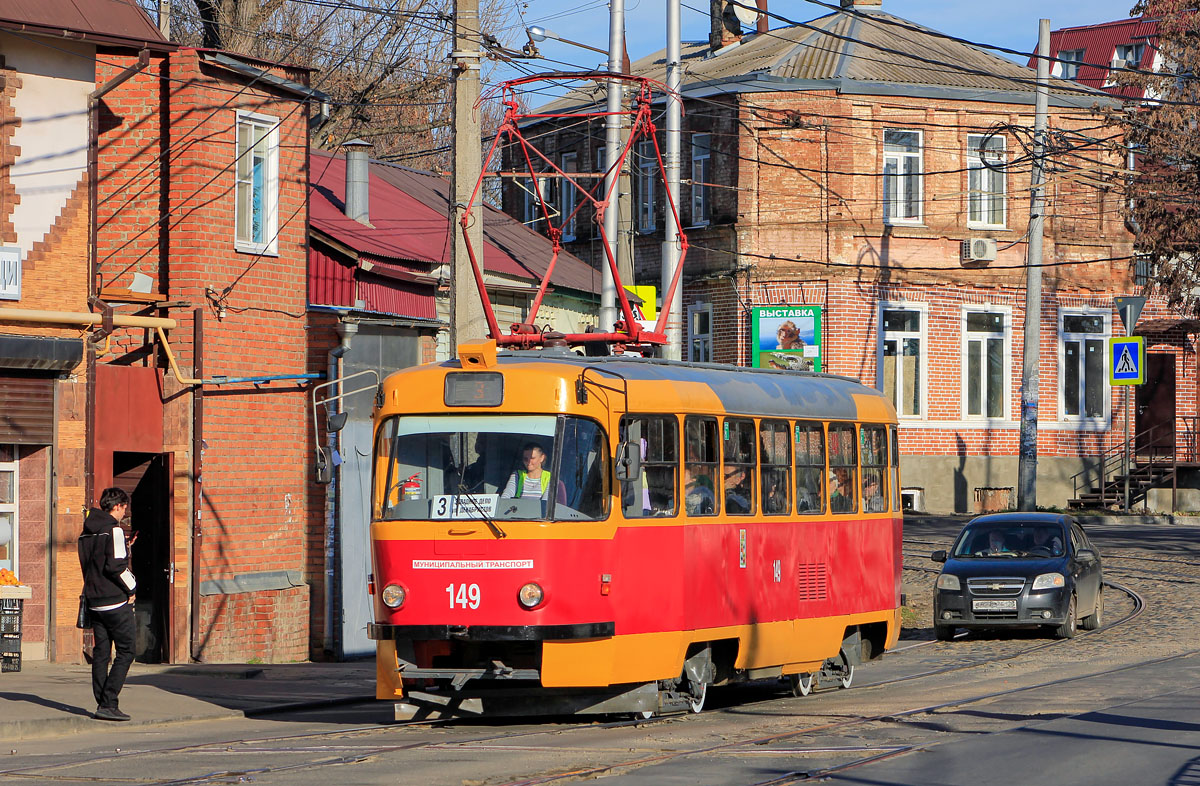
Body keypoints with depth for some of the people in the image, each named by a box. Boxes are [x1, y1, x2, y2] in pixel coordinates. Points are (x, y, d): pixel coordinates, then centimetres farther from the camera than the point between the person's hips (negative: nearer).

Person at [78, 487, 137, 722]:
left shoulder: (86, 532, 13)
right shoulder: (113, 530, -12)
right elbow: (115, 567, -20)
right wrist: (131, 588, -6)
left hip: (94, 601, 8)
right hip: (116, 601, -8)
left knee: (101, 653, 10)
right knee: (125, 652, -3)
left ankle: (102, 704, 8)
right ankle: (108, 704, -11)